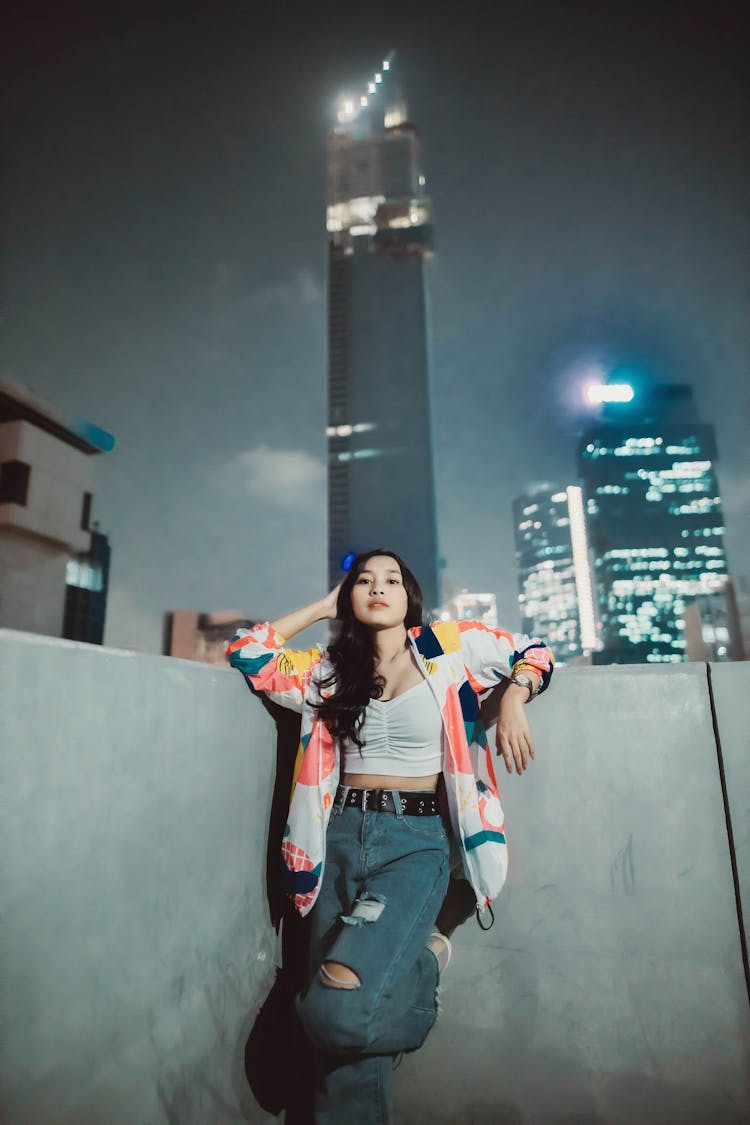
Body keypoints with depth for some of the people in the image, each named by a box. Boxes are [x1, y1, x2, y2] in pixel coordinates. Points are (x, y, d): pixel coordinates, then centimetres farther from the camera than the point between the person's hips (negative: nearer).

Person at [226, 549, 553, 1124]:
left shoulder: (449, 645, 2)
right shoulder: (329, 667, 8)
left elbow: (535, 652, 12)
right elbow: (247, 653, 3)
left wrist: (513, 698, -9)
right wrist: (323, 607, 7)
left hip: (415, 841, -3)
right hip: (340, 838, 3)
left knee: (337, 1011, -18)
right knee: (349, 1032, 1)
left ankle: (424, 967, 11)